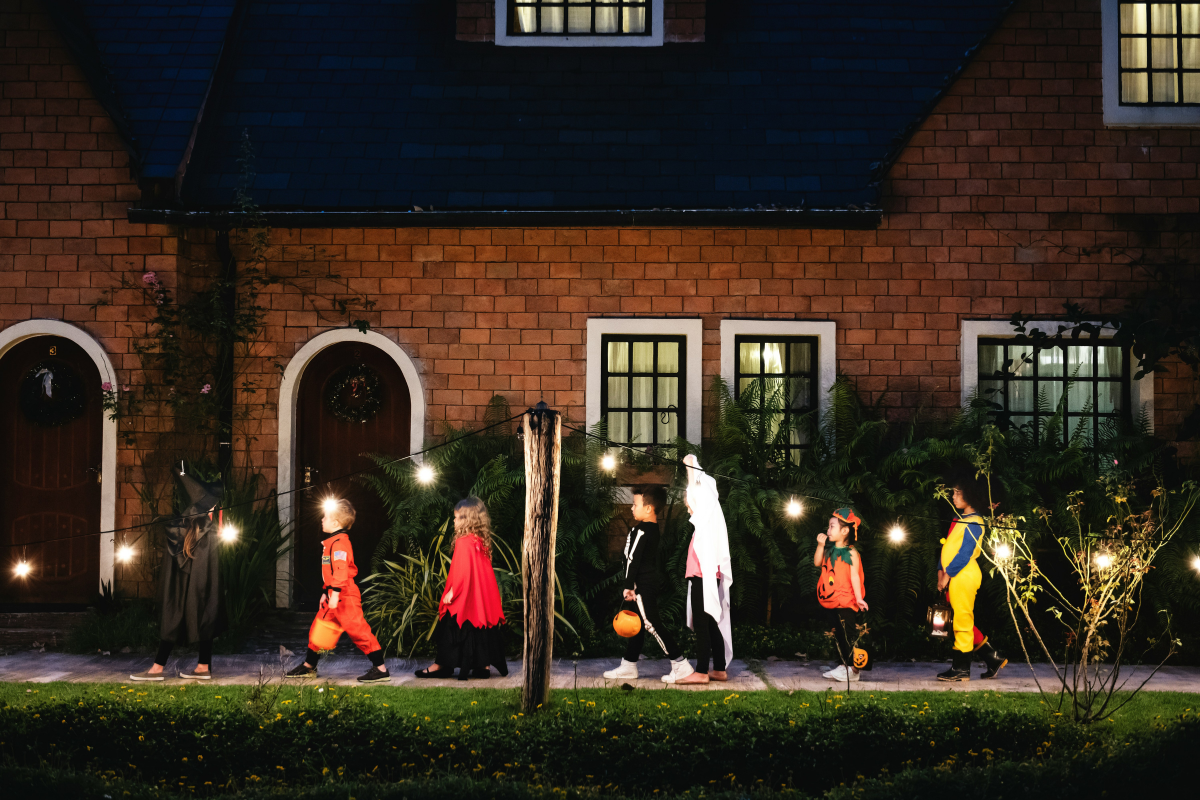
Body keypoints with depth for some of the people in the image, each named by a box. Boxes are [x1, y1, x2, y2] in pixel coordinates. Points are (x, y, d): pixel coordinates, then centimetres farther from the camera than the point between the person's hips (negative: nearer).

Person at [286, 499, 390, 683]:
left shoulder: (340, 543, -16)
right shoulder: (331, 542, 17)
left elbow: (340, 570, -25)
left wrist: (335, 594, -29)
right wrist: (326, 593, 26)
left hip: (345, 596, -11)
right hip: (333, 597, 11)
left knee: (358, 630, -10)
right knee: (318, 628, 16)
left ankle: (381, 669, -9)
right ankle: (309, 666, 29)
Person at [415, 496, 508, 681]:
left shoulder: (464, 542, -15)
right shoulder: (483, 542, 9)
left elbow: (461, 570, -20)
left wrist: (452, 592, -17)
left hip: (464, 597, -8)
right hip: (483, 596, 8)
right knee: (481, 628, 9)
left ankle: (442, 665, 6)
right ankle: (483, 665, 8)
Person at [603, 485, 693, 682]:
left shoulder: (641, 531, -18)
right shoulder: (654, 529, 11)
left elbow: (633, 559, -19)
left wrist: (627, 586, -17)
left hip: (643, 585, -10)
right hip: (651, 583, 10)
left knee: (652, 624, -7)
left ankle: (680, 665, -7)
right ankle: (628, 666, 21)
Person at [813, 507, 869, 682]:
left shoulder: (851, 553, -12)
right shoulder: (831, 551, 9)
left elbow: (855, 576, -15)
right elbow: (817, 563, 5)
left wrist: (859, 598, -19)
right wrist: (820, 545, -6)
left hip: (847, 601, -8)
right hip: (833, 600, 8)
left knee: (849, 635, -5)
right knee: (838, 634, 12)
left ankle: (854, 670, -1)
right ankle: (845, 665, 21)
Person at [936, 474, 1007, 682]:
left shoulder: (973, 523, -11)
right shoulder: (961, 519, 17)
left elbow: (965, 553, -18)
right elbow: (948, 547, 17)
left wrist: (948, 574, -16)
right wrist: (941, 571, 8)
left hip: (964, 576, -10)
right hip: (954, 576, 10)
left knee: (962, 620, -4)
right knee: (964, 621, 13)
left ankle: (961, 668, 1)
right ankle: (992, 658, 21)